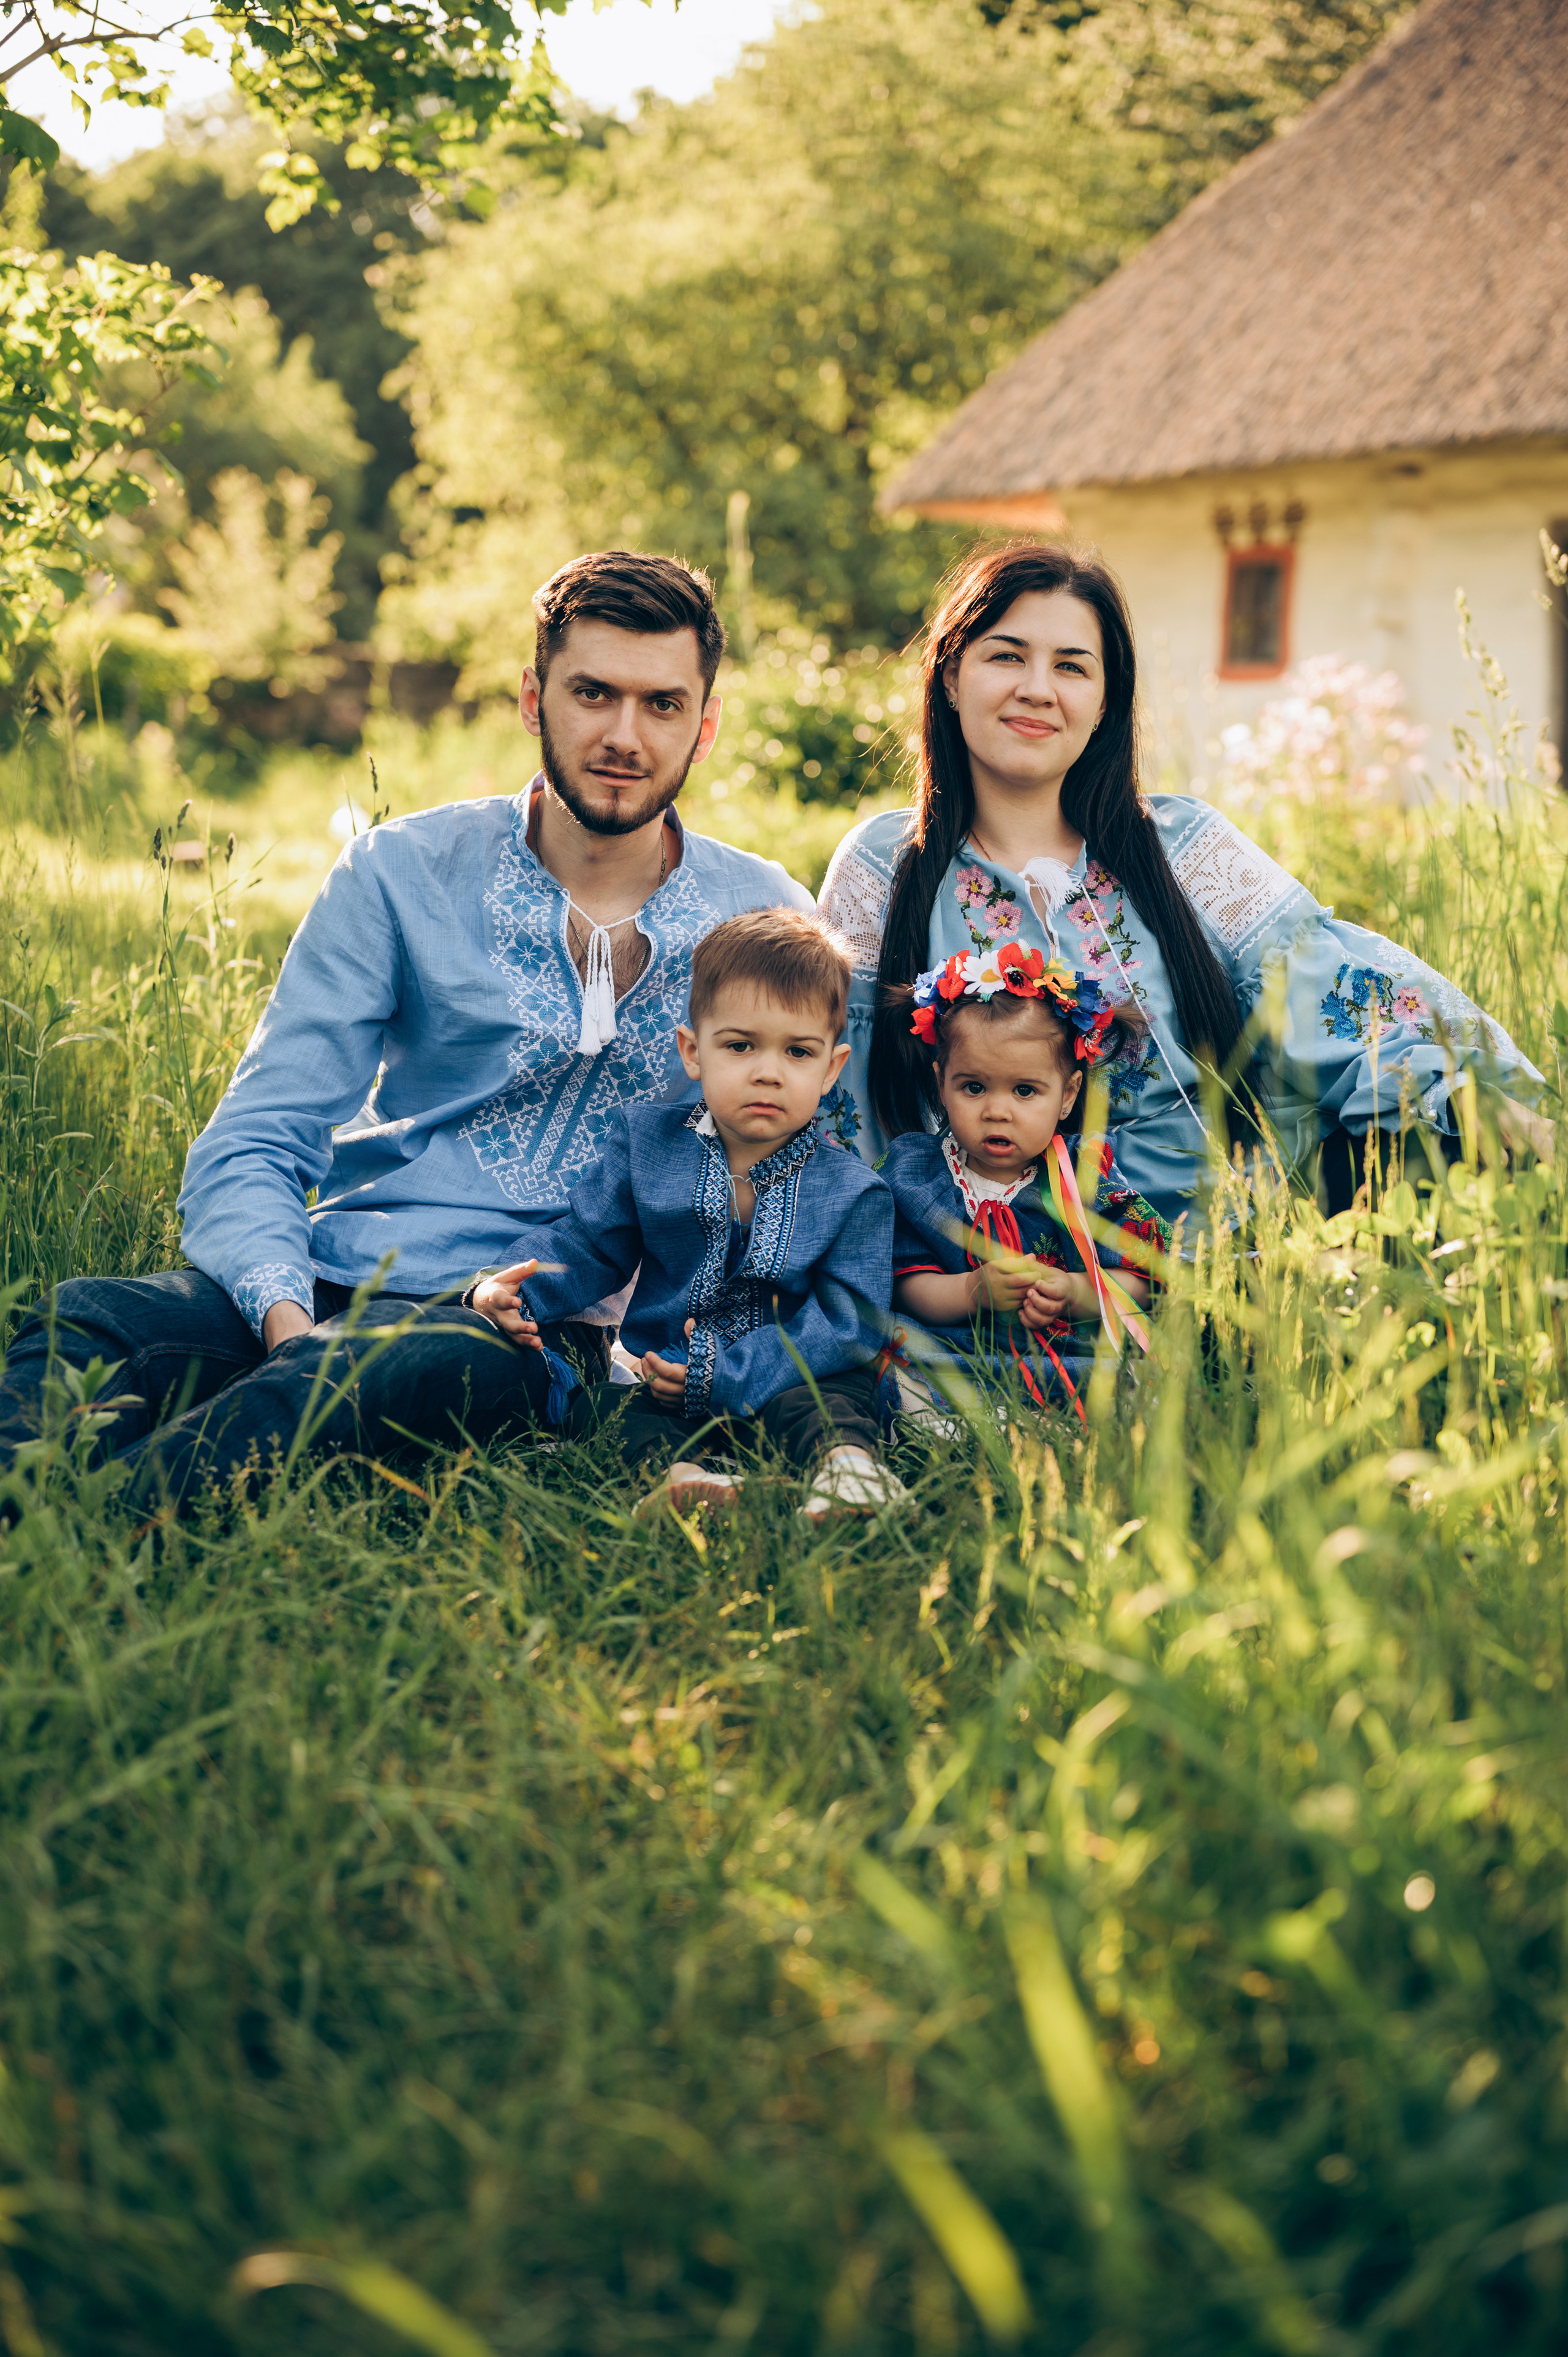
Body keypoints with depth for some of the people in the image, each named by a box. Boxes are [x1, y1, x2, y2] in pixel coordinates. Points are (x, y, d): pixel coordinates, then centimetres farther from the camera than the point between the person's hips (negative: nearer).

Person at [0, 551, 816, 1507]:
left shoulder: (764, 918, 8)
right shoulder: (403, 873, 6)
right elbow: (253, 1145, 2)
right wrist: (288, 1315, -20)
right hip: (335, 1278, 2)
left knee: (450, 1364, -40)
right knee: (88, 1318, -31)